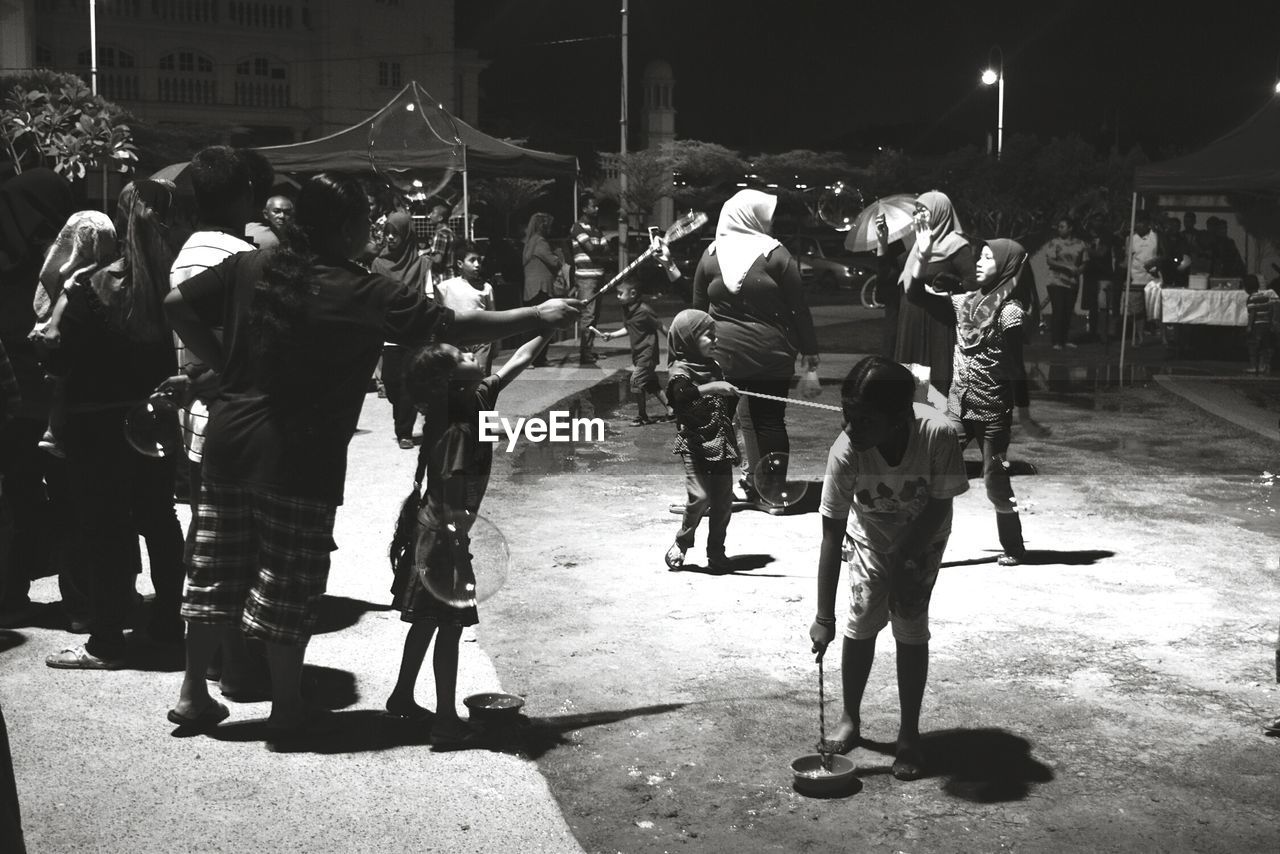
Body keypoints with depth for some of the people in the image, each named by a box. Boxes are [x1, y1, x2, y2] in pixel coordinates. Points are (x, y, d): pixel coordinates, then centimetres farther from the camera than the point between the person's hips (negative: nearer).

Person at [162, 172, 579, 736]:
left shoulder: (250, 268, 2)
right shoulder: (365, 293, -12)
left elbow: (177, 304, 6)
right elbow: (457, 328, -12)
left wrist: (220, 364, 13)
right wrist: (538, 316, -3)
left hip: (230, 445, 6)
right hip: (300, 460, -6)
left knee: (216, 572, 16)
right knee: (290, 585, 6)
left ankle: (192, 691, 25)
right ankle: (288, 707, 18)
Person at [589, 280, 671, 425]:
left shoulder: (644, 310, -20)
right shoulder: (627, 309, 5)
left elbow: (661, 327, -13)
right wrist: (611, 335, 5)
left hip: (647, 352, -9)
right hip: (638, 353, 9)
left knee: (636, 381, -10)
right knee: (651, 384, 13)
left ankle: (642, 416, 3)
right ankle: (670, 409, 22)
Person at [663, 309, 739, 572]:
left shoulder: (714, 367, 16)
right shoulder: (680, 370, -7)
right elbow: (682, 393, -30)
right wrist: (712, 387, -38)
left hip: (720, 442, 7)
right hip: (695, 442, -7)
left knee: (723, 499, 5)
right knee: (700, 496, -15)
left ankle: (716, 551, 19)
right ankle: (680, 544, 7)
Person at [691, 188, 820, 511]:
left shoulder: (711, 255, 3)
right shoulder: (775, 254, -6)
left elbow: (699, 307, 8)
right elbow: (798, 307, -3)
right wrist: (809, 348, 5)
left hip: (721, 352, 2)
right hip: (769, 354, -2)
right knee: (770, 419, 5)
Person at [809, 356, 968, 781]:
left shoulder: (937, 434, -38)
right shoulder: (846, 451, -34)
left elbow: (939, 504, -21)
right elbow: (832, 535, -30)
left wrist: (902, 559, -20)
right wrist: (824, 617, -31)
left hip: (923, 538, -1)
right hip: (869, 537, 1)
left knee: (911, 629, -4)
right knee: (862, 622, -3)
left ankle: (909, 734, 9)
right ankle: (850, 720, 17)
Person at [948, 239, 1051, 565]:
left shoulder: (1010, 313, -11)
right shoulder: (967, 302, 6)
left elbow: (1016, 369, -10)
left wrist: (1024, 416, -7)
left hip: (993, 410, -5)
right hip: (959, 404, 5)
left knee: (995, 482, 5)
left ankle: (1014, 548, 24)